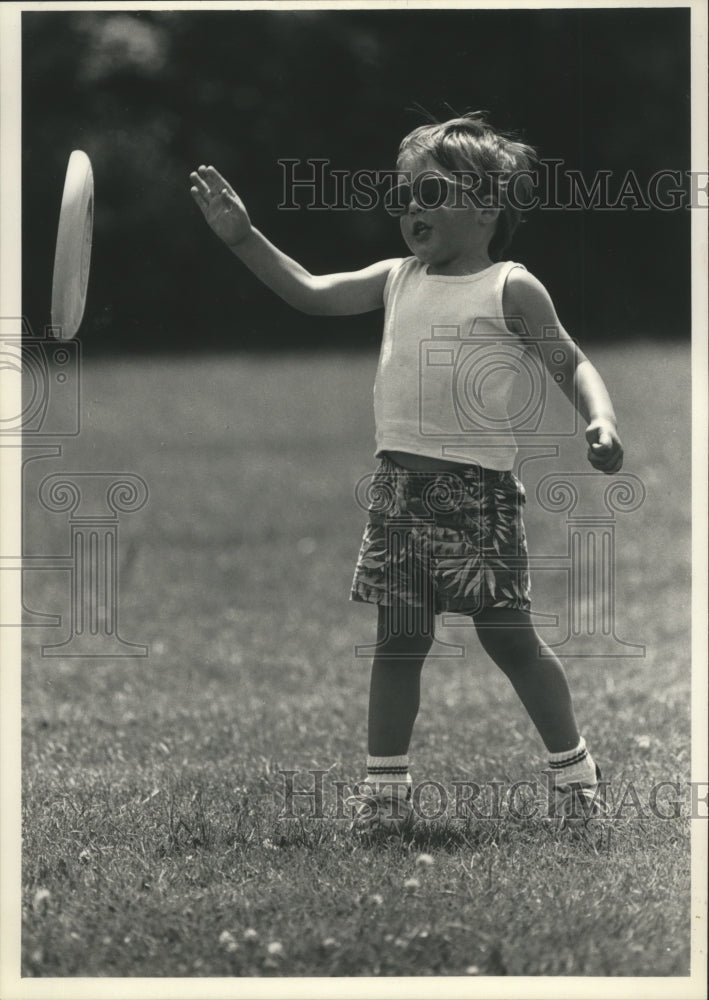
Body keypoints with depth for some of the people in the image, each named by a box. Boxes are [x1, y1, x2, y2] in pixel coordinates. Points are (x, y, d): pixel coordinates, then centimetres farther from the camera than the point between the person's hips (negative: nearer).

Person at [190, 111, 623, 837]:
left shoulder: (510, 289, -3)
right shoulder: (397, 281, 13)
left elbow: (571, 365, -1)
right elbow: (311, 293, 12)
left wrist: (601, 421, -19)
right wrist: (243, 237, 3)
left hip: (478, 486, -5)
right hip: (399, 482, 5)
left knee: (507, 635, 0)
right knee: (398, 638, 7)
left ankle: (572, 768, 15)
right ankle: (384, 784, 12)